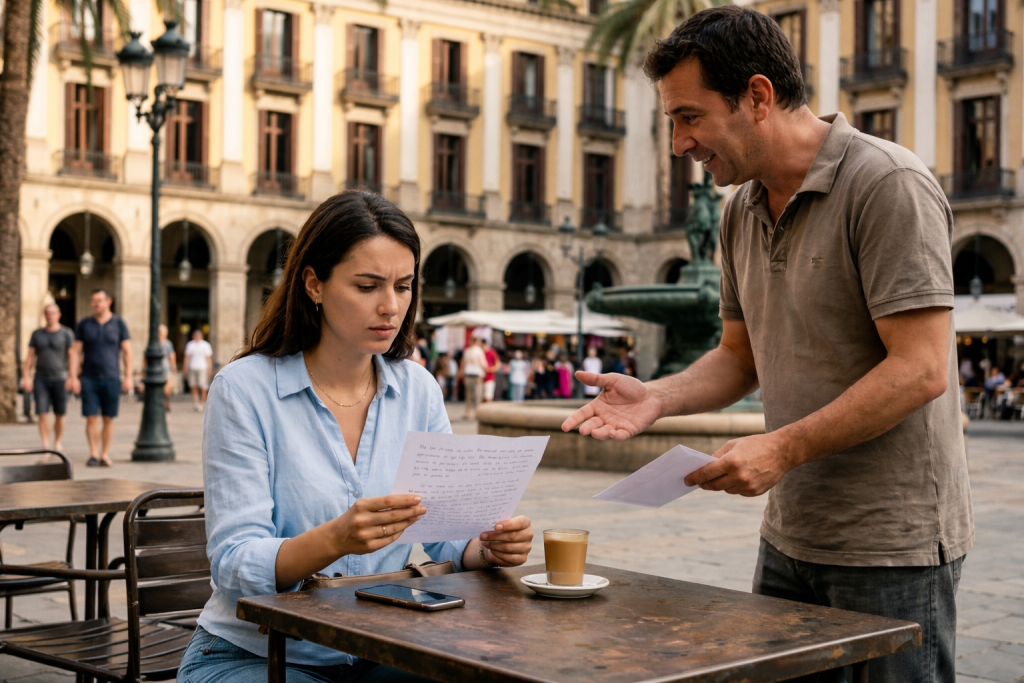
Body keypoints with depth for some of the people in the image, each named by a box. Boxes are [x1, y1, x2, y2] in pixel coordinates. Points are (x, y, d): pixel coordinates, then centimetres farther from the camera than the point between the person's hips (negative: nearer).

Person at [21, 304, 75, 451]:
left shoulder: (67, 333, -3)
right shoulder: (37, 334, 5)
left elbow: (72, 356, -7)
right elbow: (30, 357, 4)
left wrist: (72, 377, -18)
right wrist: (26, 377, -5)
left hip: (60, 379, -2)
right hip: (41, 379, 2)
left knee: (59, 415, 4)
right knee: (42, 413, -9)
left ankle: (57, 444, 22)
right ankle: (45, 446, -9)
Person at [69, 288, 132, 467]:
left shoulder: (118, 323, 3)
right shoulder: (84, 324, 5)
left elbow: (127, 351, 3)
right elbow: (75, 352, 5)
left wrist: (128, 377, -4)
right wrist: (73, 377, -4)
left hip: (111, 379, 0)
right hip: (89, 379, 0)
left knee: (108, 419, 2)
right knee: (91, 418, -4)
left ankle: (104, 455, 10)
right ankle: (93, 454, 3)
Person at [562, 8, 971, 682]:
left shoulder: (888, 185, -15)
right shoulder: (742, 210, 9)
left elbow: (920, 370, -21)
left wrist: (784, 448, -22)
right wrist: (655, 397, -1)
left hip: (892, 543, -7)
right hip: (792, 535, 8)